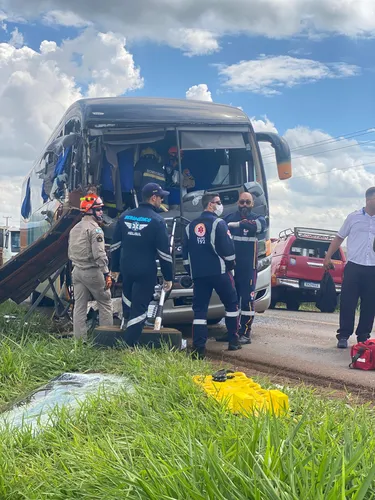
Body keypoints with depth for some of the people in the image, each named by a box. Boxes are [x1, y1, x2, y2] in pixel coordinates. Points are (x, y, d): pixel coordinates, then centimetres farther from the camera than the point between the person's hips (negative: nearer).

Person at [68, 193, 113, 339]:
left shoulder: (75, 229, 14)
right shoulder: (95, 229, -13)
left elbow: (70, 253, 18)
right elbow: (99, 254, -20)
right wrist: (106, 274, -18)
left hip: (77, 271, 8)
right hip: (92, 271, -8)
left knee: (79, 306, 8)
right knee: (105, 304, 3)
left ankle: (79, 338, 10)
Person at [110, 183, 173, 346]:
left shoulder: (125, 216, 4)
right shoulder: (157, 220, -11)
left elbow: (115, 245, 9)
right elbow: (164, 252, -11)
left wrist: (115, 267, 19)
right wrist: (168, 277, -3)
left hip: (126, 268, 5)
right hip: (146, 271, -5)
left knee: (128, 293, 35)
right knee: (139, 307, 1)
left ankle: (126, 319, 48)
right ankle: (130, 344, 3)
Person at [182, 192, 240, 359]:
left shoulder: (190, 226, 11)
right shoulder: (219, 223, -7)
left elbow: (185, 253, 14)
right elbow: (227, 248, -12)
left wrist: (191, 271, 22)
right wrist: (230, 265, 5)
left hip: (198, 275, 5)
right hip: (219, 272, -4)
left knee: (199, 310, 4)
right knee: (231, 304, 12)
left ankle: (198, 349, -4)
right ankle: (233, 341, 15)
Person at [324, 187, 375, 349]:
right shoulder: (354, 217, 5)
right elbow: (339, 238, 10)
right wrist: (328, 257, 3)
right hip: (354, 267, -2)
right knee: (347, 303, -1)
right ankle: (343, 336, 8)